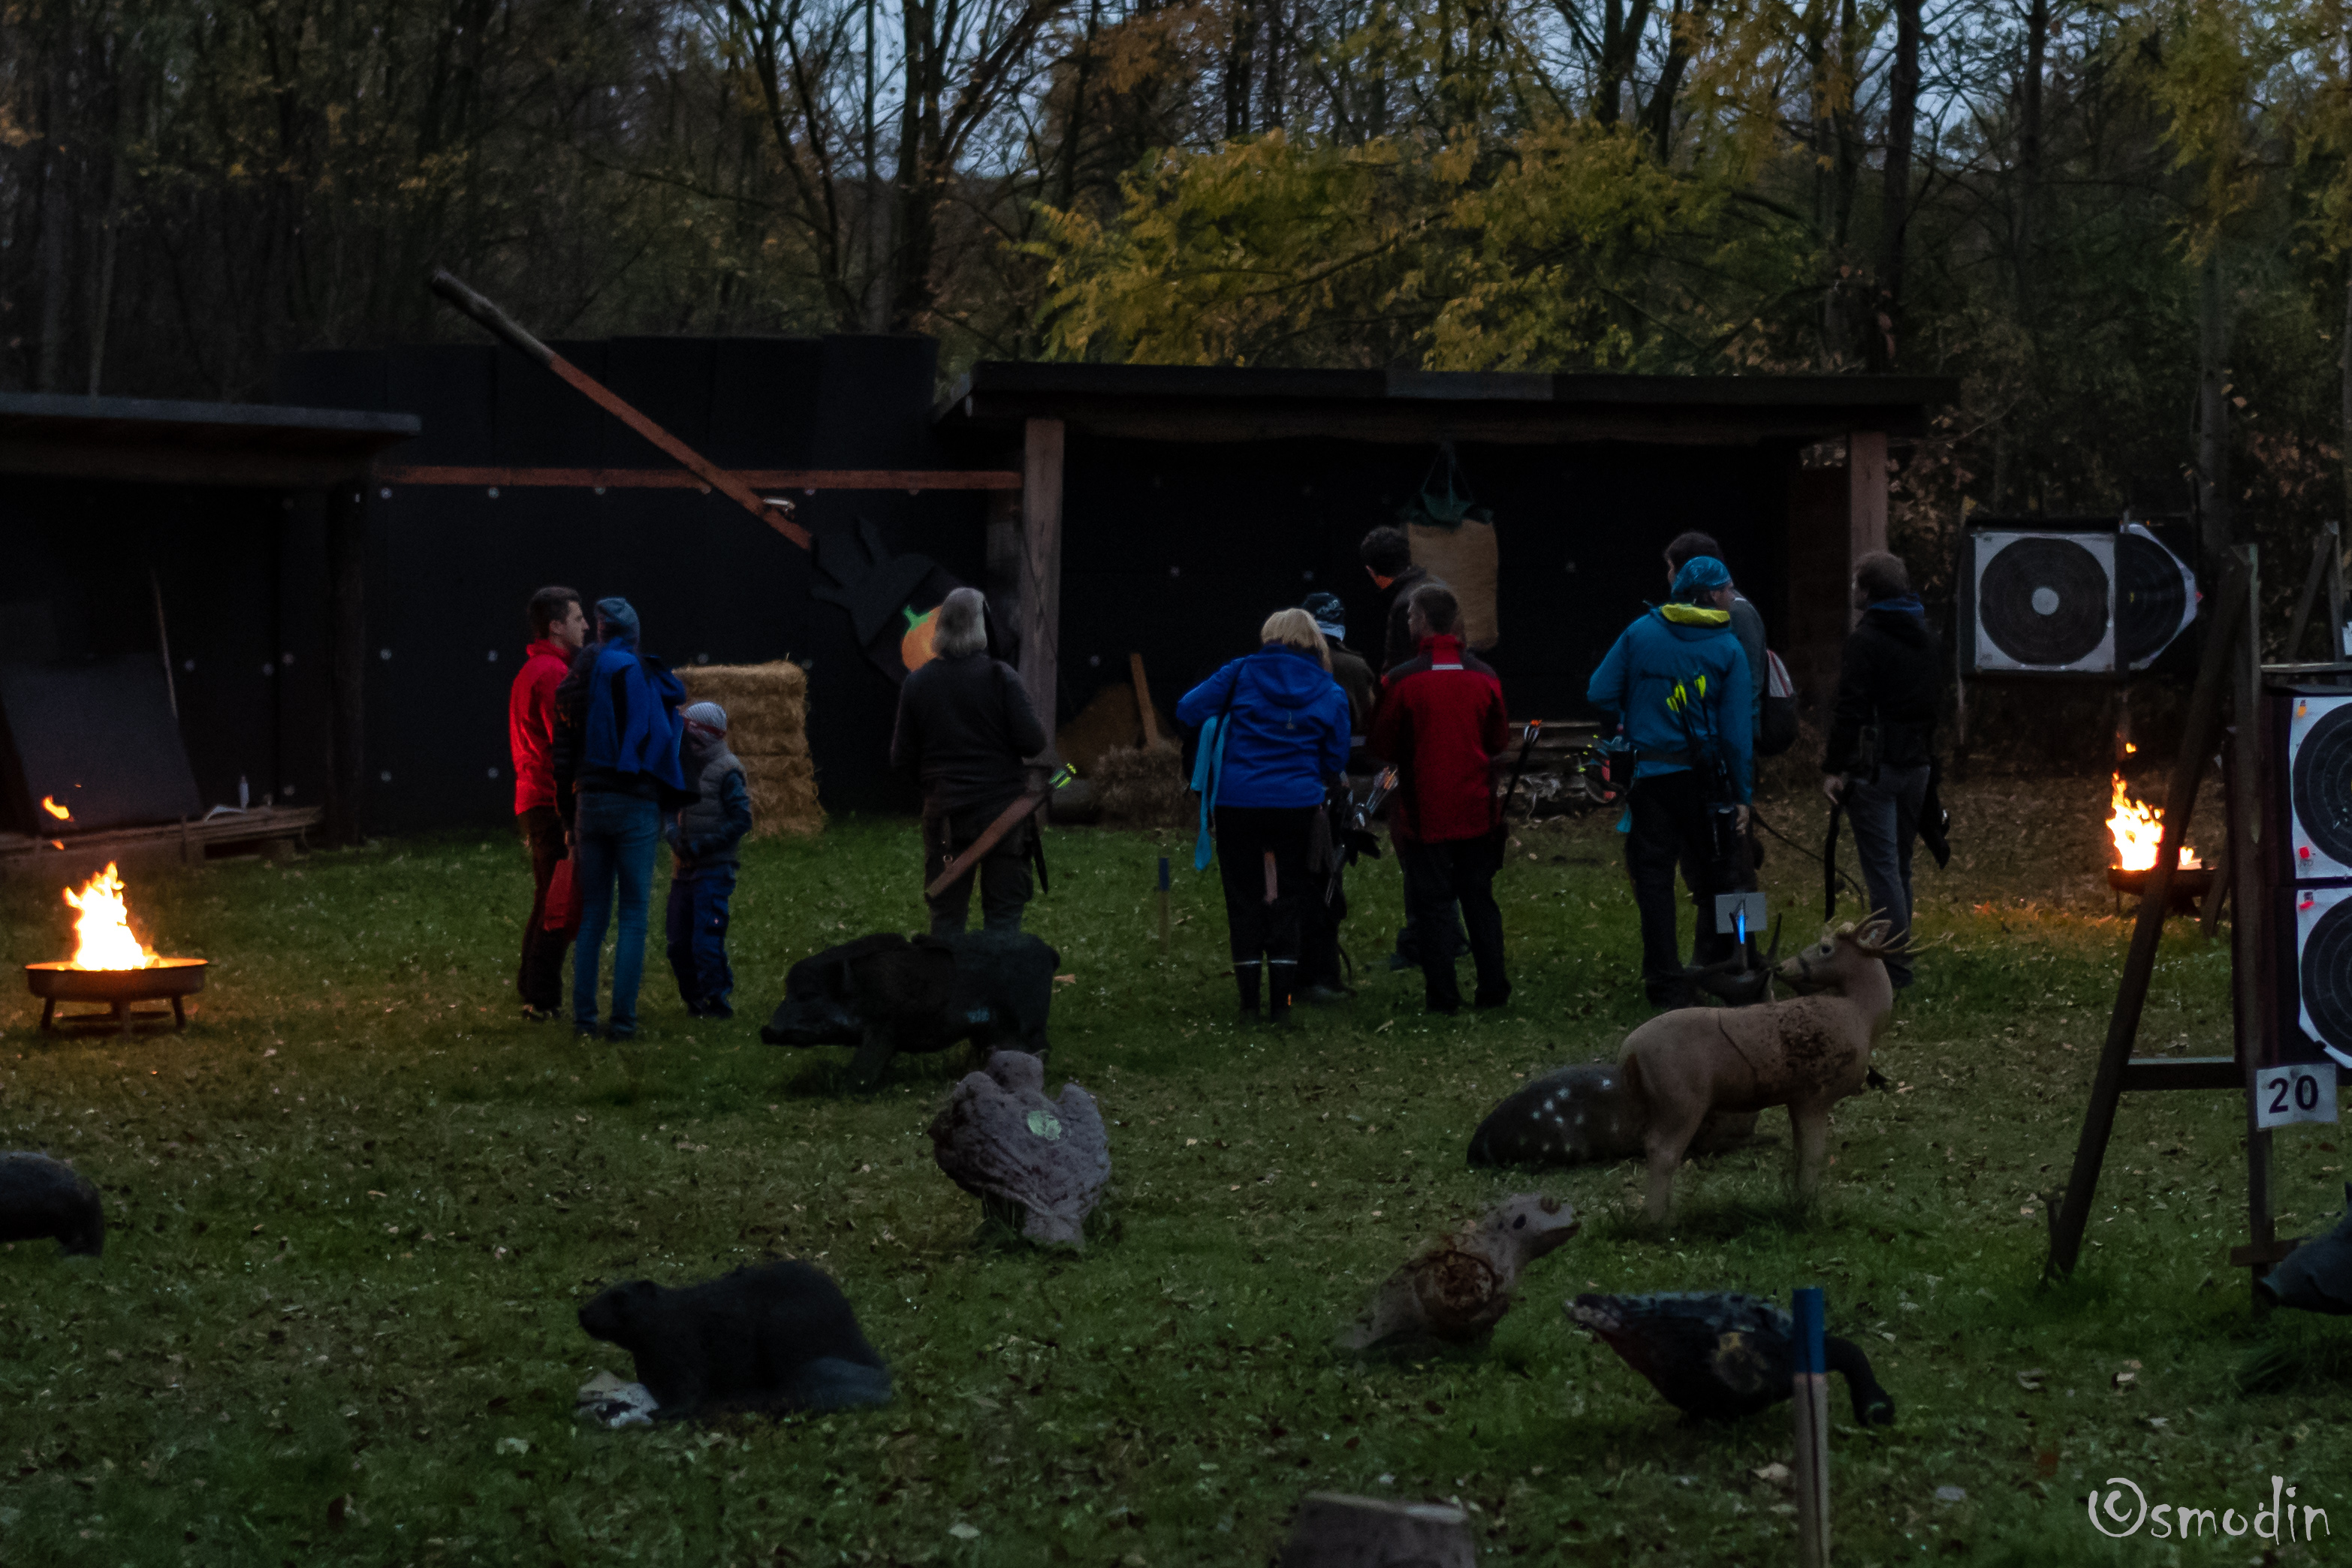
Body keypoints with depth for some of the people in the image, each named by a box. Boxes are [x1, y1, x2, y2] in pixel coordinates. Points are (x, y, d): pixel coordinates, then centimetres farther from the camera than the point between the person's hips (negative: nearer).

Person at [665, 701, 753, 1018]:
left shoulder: (726, 770, -7)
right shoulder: (683, 766, 13)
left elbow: (741, 820, -10)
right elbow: (670, 811, 16)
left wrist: (703, 845, -15)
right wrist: (674, 835, -6)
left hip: (714, 869, -7)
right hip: (683, 869, 7)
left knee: (707, 941, -12)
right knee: (679, 942, 7)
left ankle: (718, 1000, -4)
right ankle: (694, 1000, 18)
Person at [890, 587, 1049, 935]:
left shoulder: (917, 684, 1)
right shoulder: (1000, 677, -9)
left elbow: (902, 759, 3)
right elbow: (1033, 742, -12)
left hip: (944, 813, 2)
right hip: (1002, 808, -2)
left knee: (946, 915, 9)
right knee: (1003, 916, 2)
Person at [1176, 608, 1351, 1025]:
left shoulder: (1242, 673, 0)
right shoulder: (1329, 692, 5)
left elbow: (1187, 712, -2)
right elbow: (1335, 762, 10)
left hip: (1236, 803, -1)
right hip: (1297, 805, 1)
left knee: (1244, 901, 7)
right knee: (1287, 902, 10)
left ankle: (1249, 1004, 6)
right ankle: (1281, 1003, 5)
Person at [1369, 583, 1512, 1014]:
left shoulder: (1402, 680, -12)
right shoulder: (1484, 677, -1)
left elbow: (1381, 747, -5)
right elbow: (1500, 741, 9)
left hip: (1425, 812, -3)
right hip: (1477, 812, 3)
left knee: (1431, 902, 3)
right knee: (1479, 898, 13)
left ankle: (1442, 994, 2)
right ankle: (1493, 987, 13)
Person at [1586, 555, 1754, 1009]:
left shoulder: (1640, 632, 1)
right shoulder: (1728, 649, -3)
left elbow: (1600, 695, -2)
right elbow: (1736, 729, -5)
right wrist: (1741, 796, -1)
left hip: (1647, 774, 1)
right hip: (1703, 779, -1)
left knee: (1654, 878, 5)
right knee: (1714, 877, 13)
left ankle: (1667, 984, 4)